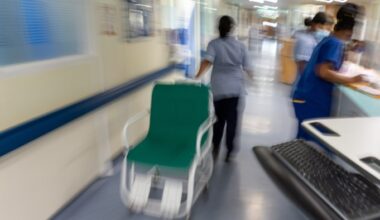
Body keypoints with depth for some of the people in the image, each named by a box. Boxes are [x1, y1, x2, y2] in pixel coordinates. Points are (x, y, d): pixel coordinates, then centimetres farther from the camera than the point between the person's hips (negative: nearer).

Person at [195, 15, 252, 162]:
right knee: (232, 120, 8)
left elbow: (207, 61, -20)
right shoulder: (240, 46, 3)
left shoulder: (214, 44, -2)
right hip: (236, 88, 0)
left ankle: (215, 148, 19)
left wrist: (197, 77, -24)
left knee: (219, 118, 16)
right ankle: (230, 151, 14)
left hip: (219, 88, 0)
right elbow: (247, 67, 6)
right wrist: (251, 74, 27)